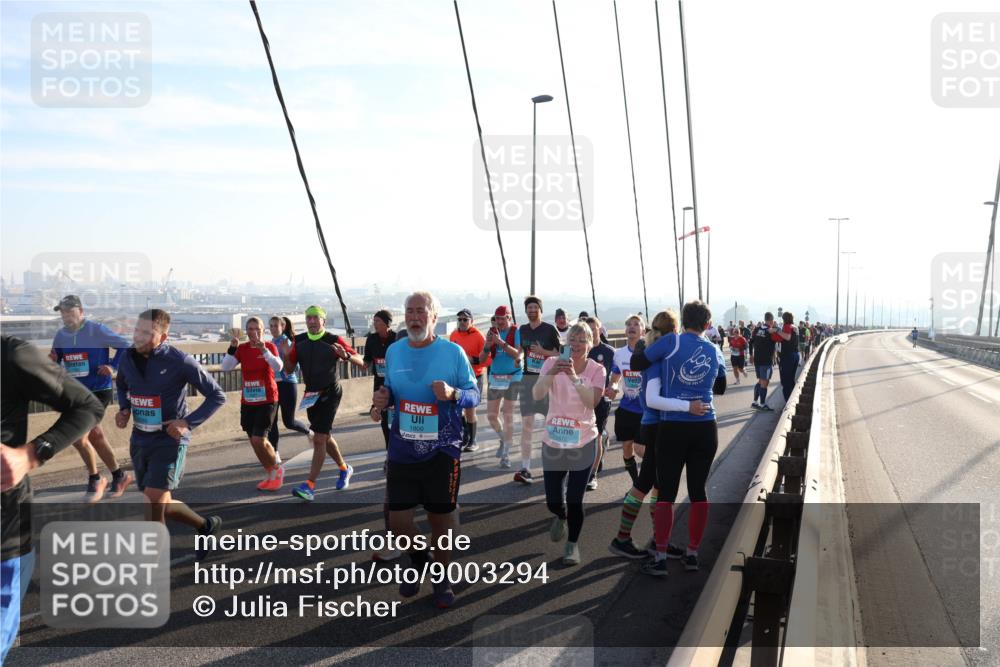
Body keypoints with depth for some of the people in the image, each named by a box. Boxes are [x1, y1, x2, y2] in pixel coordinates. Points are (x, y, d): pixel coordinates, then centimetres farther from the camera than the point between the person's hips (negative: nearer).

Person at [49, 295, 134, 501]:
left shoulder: (97, 330, -13)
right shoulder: (61, 335, 5)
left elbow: (125, 346, -7)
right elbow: (54, 363, 16)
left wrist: (113, 366, -14)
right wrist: (52, 360, -6)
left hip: (99, 391, -7)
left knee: (78, 437, -13)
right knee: (95, 436, 12)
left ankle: (95, 480, 8)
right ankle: (119, 476, 27)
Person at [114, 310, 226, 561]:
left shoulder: (179, 361, -16)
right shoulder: (128, 358, 0)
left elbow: (217, 396, -10)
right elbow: (121, 386, 23)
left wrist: (188, 423, -19)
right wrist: (124, 409, 3)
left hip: (169, 439, -6)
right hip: (140, 440, 6)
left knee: (155, 502, -16)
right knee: (161, 505, 12)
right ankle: (205, 525, 36)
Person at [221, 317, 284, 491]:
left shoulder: (270, 346, -7)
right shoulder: (242, 349, 4)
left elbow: (278, 367, -23)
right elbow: (226, 367, -6)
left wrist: (264, 350, -34)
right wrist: (232, 349, -19)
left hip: (267, 400, -5)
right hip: (247, 402, 5)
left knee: (258, 440, -13)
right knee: (255, 441, 10)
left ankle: (276, 470, 11)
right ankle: (270, 475, 29)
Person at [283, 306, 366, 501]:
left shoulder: (333, 340, -10)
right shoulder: (299, 341, 3)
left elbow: (360, 362, -10)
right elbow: (289, 370, 8)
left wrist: (346, 356, -30)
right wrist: (285, 356, -13)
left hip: (330, 393, -6)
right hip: (310, 394, 6)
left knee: (319, 439, -11)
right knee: (324, 437, 17)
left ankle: (310, 486, -10)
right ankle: (344, 468, 38)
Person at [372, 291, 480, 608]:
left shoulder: (453, 352, -7)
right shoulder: (394, 352, 4)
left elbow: (474, 396, -4)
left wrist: (453, 394, -24)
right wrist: (383, 399, -6)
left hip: (442, 451, -3)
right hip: (402, 451, 3)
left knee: (441, 517, 10)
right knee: (398, 520, 5)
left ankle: (442, 578, 33)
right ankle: (418, 560, 38)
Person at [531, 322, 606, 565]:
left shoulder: (597, 369, -8)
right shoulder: (552, 363, -7)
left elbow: (592, 401, -25)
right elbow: (537, 395, -21)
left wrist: (573, 376, -36)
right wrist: (551, 374, -39)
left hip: (583, 443, -1)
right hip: (553, 441, 1)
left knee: (574, 501, -1)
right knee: (553, 502, 8)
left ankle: (572, 544, 24)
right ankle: (561, 516, 45)